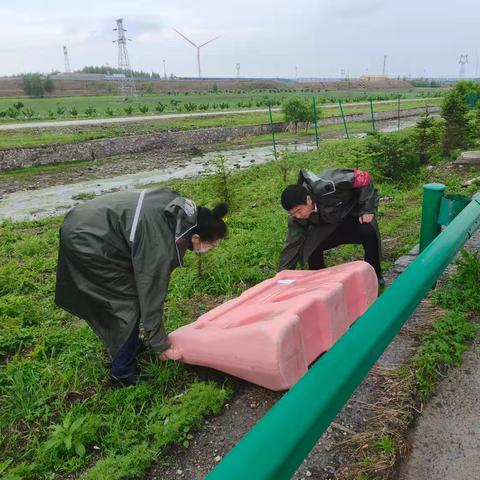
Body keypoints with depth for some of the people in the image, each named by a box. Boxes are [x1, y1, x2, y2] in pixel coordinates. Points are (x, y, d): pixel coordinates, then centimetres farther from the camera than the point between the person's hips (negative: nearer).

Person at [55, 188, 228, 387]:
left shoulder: (180, 209, -8)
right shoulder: (161, 247, -29)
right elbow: (151, 296, -20)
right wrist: (161, 346, -6)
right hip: (87, 242, -9)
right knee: (128, 303, -2)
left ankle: (130, 345, 41)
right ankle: (123, 373, 16)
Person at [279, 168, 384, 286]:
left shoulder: (328, 185, -39)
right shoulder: (296, 217, -22)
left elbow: (363, 178, -26)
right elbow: (292, 245, -15)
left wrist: (367, 210, -25)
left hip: (354, 215, -3)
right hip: (328, 226, 3)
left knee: (370, 234, -32)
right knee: (310, 247, -20)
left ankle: (376, 277, -10)